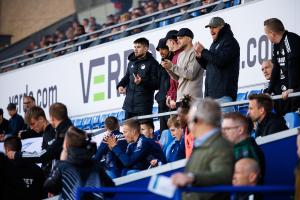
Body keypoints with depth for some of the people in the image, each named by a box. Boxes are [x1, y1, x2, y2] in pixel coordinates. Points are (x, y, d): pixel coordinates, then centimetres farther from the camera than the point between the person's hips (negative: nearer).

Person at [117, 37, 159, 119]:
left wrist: (142, 82, -23)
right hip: (129, 103, 7)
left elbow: (156, 84, -9)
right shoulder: (132, 62, 16)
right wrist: (120, 85, 8)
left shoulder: (152, 63, -4)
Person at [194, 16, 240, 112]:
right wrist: (200, 57, 6)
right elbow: (208, 66, 26)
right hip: (211, 92, 9)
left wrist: (203, 51, -9)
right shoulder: (215, 43, 22)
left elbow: (221, 61, -17)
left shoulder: (229, 41, -3)